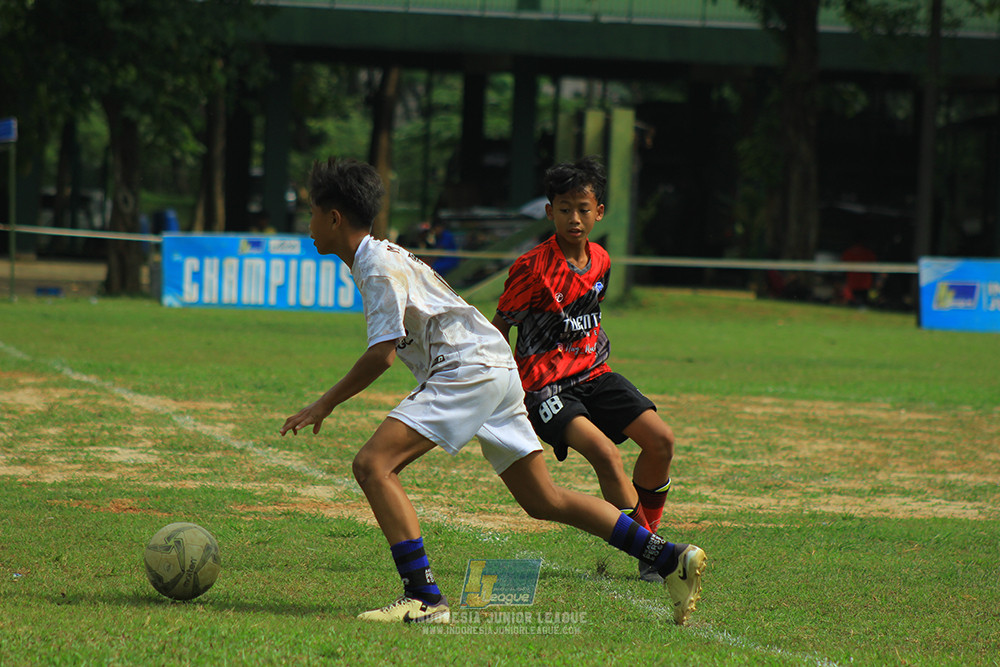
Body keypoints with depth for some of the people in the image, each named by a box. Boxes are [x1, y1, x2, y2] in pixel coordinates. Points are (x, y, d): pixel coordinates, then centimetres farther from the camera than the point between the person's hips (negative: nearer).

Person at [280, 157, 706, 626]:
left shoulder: (379, 266, -10)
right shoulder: (383, 258, 20)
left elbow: (382, 353, -17)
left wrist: (325, 405, -11)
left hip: (469, 370, -10)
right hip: (496, 371, 10)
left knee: (372, 464, -16)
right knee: (544, 501, 12)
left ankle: (423, 599, -24)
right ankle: (671, 559, 11)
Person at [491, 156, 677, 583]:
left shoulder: (600, 260, 6)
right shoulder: (533, 268, -14)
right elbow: (498, 329, -6)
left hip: (592, 374, 7)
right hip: (544, 385, -7)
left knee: (661, 440, -9)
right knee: (605, 453, -27)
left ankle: (647, 536, 9)